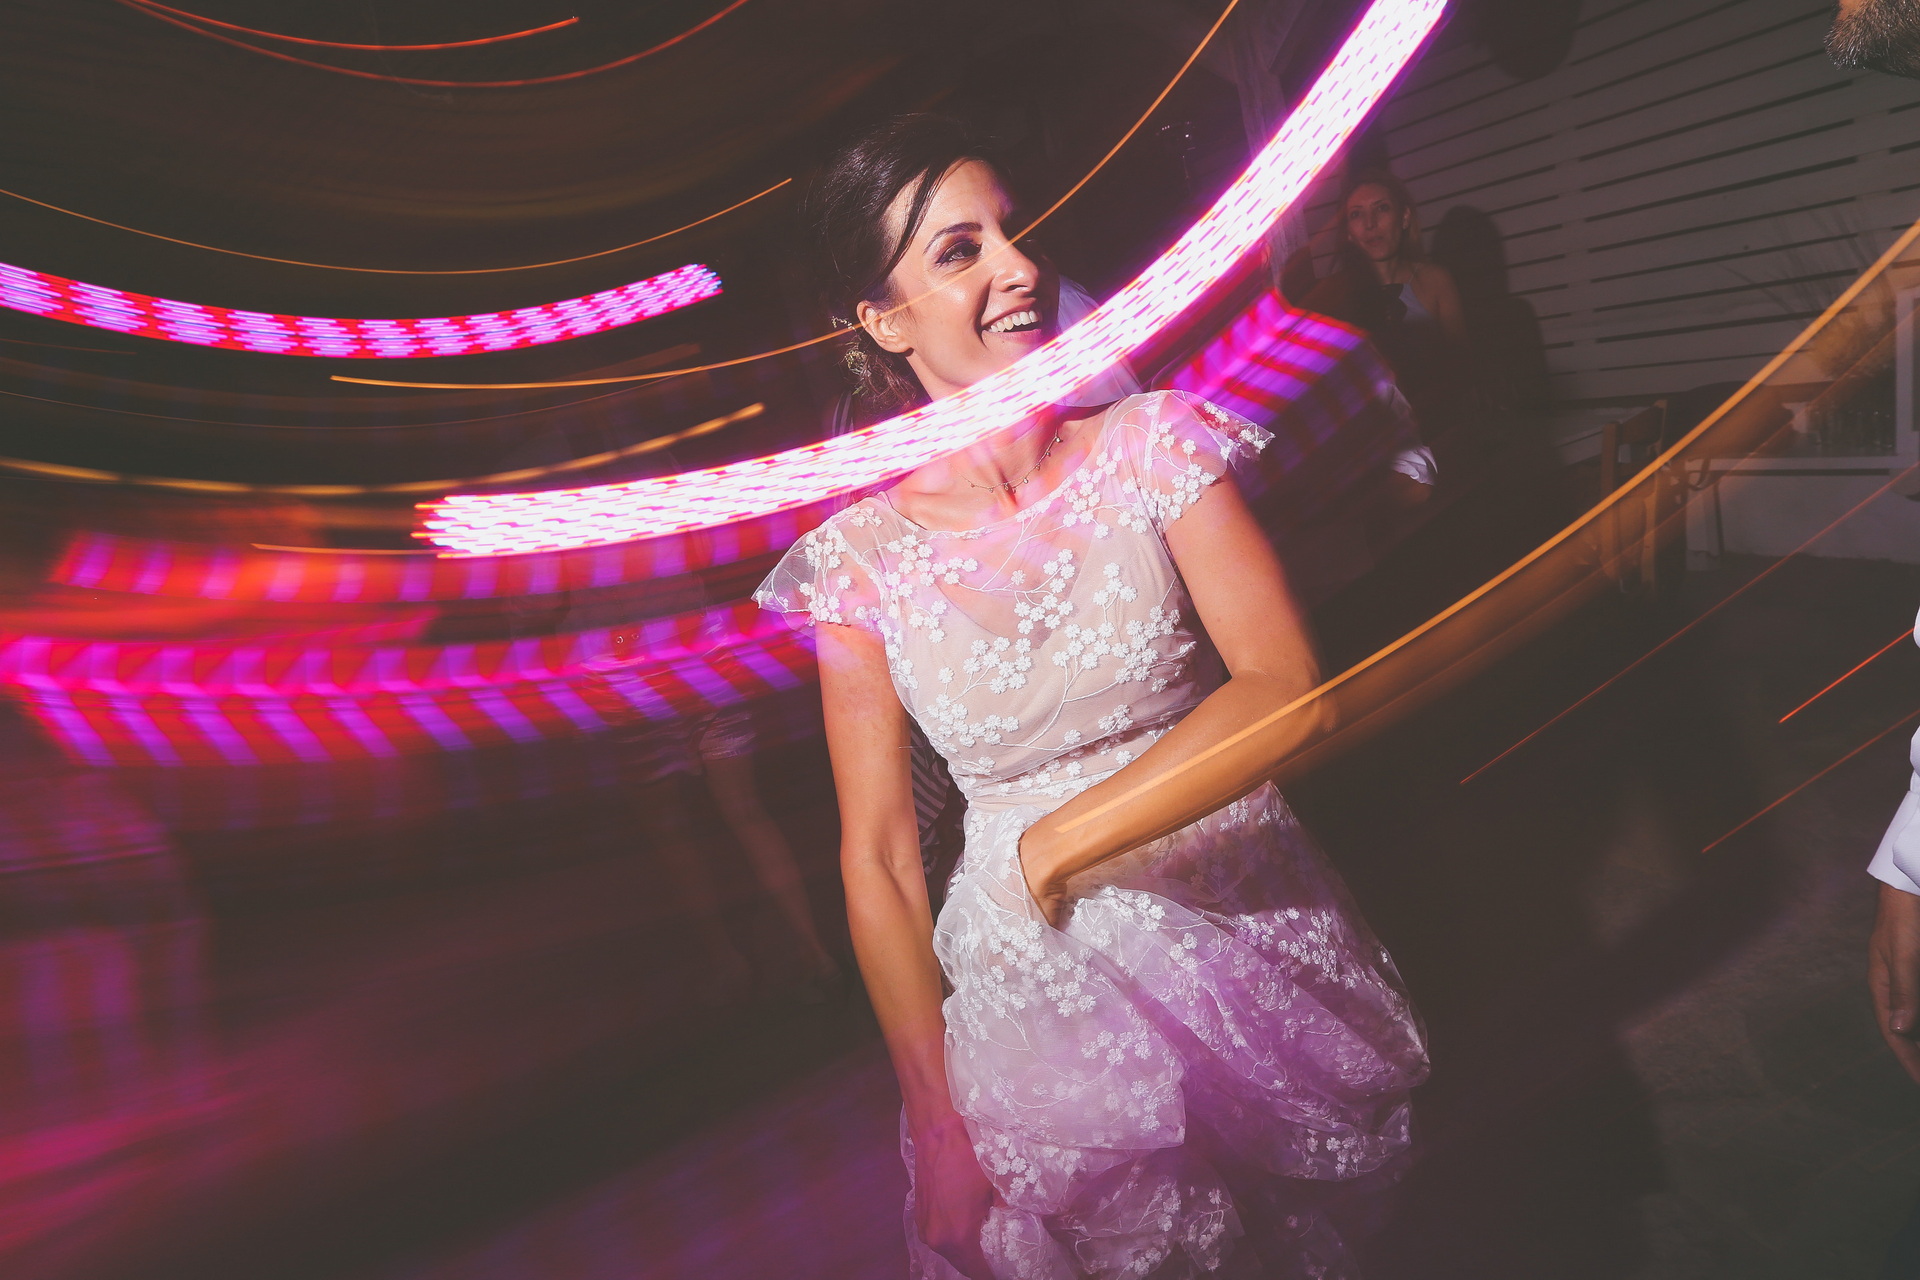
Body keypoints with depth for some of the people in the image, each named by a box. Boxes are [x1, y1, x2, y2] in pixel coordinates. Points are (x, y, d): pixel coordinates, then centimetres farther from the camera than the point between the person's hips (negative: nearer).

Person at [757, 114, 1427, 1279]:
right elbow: (877, 857, -5)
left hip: (1249, 926, 1)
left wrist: (1059, 842, -20)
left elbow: (1287, 690, -17)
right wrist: (938, 1119, -4)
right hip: (1035, 990, 0)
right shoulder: (861, 558, -8)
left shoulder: (1153, 446, -8)